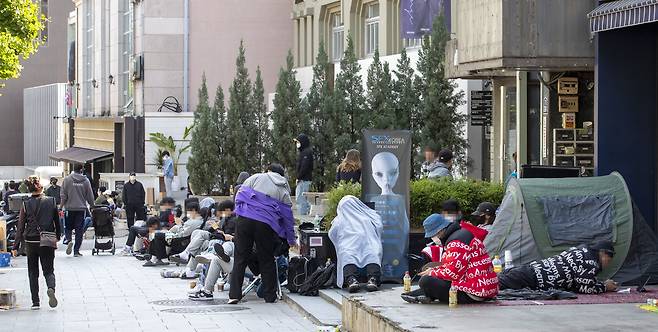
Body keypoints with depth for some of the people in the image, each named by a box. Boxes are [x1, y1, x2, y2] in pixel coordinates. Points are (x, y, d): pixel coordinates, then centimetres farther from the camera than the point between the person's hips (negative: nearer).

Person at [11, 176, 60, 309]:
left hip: (31, 242, 0)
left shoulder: (26, 205, -6)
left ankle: (35, 302, 9)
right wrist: (58, 237, 23)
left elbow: (20, 227, -5)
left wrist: (16, 246, -1)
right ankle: (51, 288, -25)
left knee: (33, 273, 12)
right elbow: (57, 222, 6)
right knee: (48, 271, 6)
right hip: (48, 243, 0)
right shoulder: (51, 202, -3)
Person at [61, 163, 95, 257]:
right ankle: (76, 251, 2)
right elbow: (90, 196, 5)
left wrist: (61, 205, 3)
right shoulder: (85, 181, -1)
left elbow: (63, 195, -5)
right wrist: (92, 205, 19)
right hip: (82, 208, 0)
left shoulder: (67, 179, -4)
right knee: (79, 230, 4)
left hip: (70, 208, 0)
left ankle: (69, 240, -14)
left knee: (68, 227, 14)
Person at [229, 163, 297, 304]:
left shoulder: (256, 178, 14)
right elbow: (288, 218, 17)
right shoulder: (284, 192, 16)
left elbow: (239, 195, 8)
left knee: (240, 259, 5)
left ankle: (234, 295, 1)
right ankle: (270, 296, 13)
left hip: (244, 220, 0)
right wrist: (292, 240, 26)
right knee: (267, 261, 12)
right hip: (265, 225, 0)